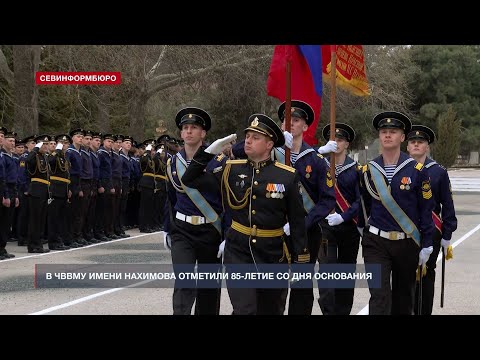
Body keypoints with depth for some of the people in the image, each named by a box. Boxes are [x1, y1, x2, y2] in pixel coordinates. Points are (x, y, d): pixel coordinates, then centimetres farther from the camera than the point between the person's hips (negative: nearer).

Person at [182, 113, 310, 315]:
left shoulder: (287, 176, -4)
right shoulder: (230, 169, 1)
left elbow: (297, 221, 0)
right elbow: (190, 181, 2)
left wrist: (300, 261, 0)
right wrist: (209, 151, -8)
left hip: (273, 254, 0)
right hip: (238, 252, 0)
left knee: (271, 310, 13)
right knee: (244, 310, -14)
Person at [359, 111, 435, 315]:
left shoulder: (416, 170, -4)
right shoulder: (368, 170, 1)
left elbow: (426, 210, -1)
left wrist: (426, 245, -2)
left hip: (407, 243, 0)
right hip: (376, 243, 0)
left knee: (404, 296, 14)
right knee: (379, 296, -11)